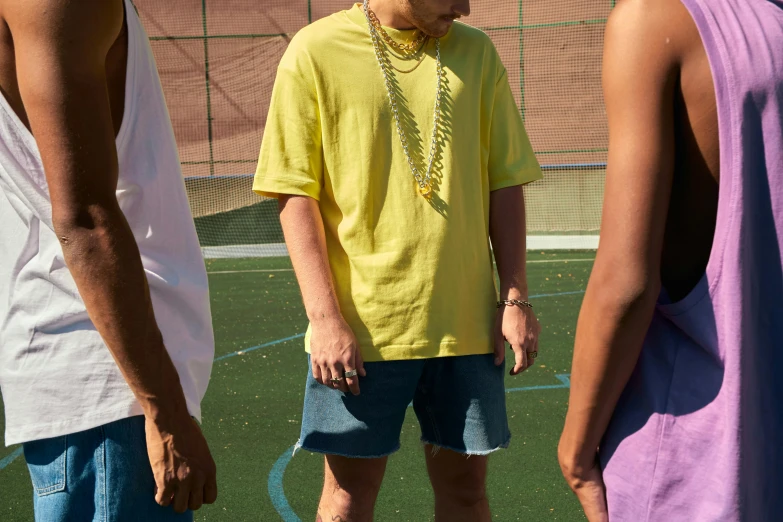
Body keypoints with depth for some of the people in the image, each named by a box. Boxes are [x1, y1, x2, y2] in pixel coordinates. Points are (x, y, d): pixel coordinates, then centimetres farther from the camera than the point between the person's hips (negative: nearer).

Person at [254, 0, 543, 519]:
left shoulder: (476, 53, 7)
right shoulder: (316, 51, -3)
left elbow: (505, 184, 9)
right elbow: (296, 195, -5)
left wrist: (515, 298, 2)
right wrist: (325, 317, -11)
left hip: (465, 319, 3)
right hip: (360, 324, -3)